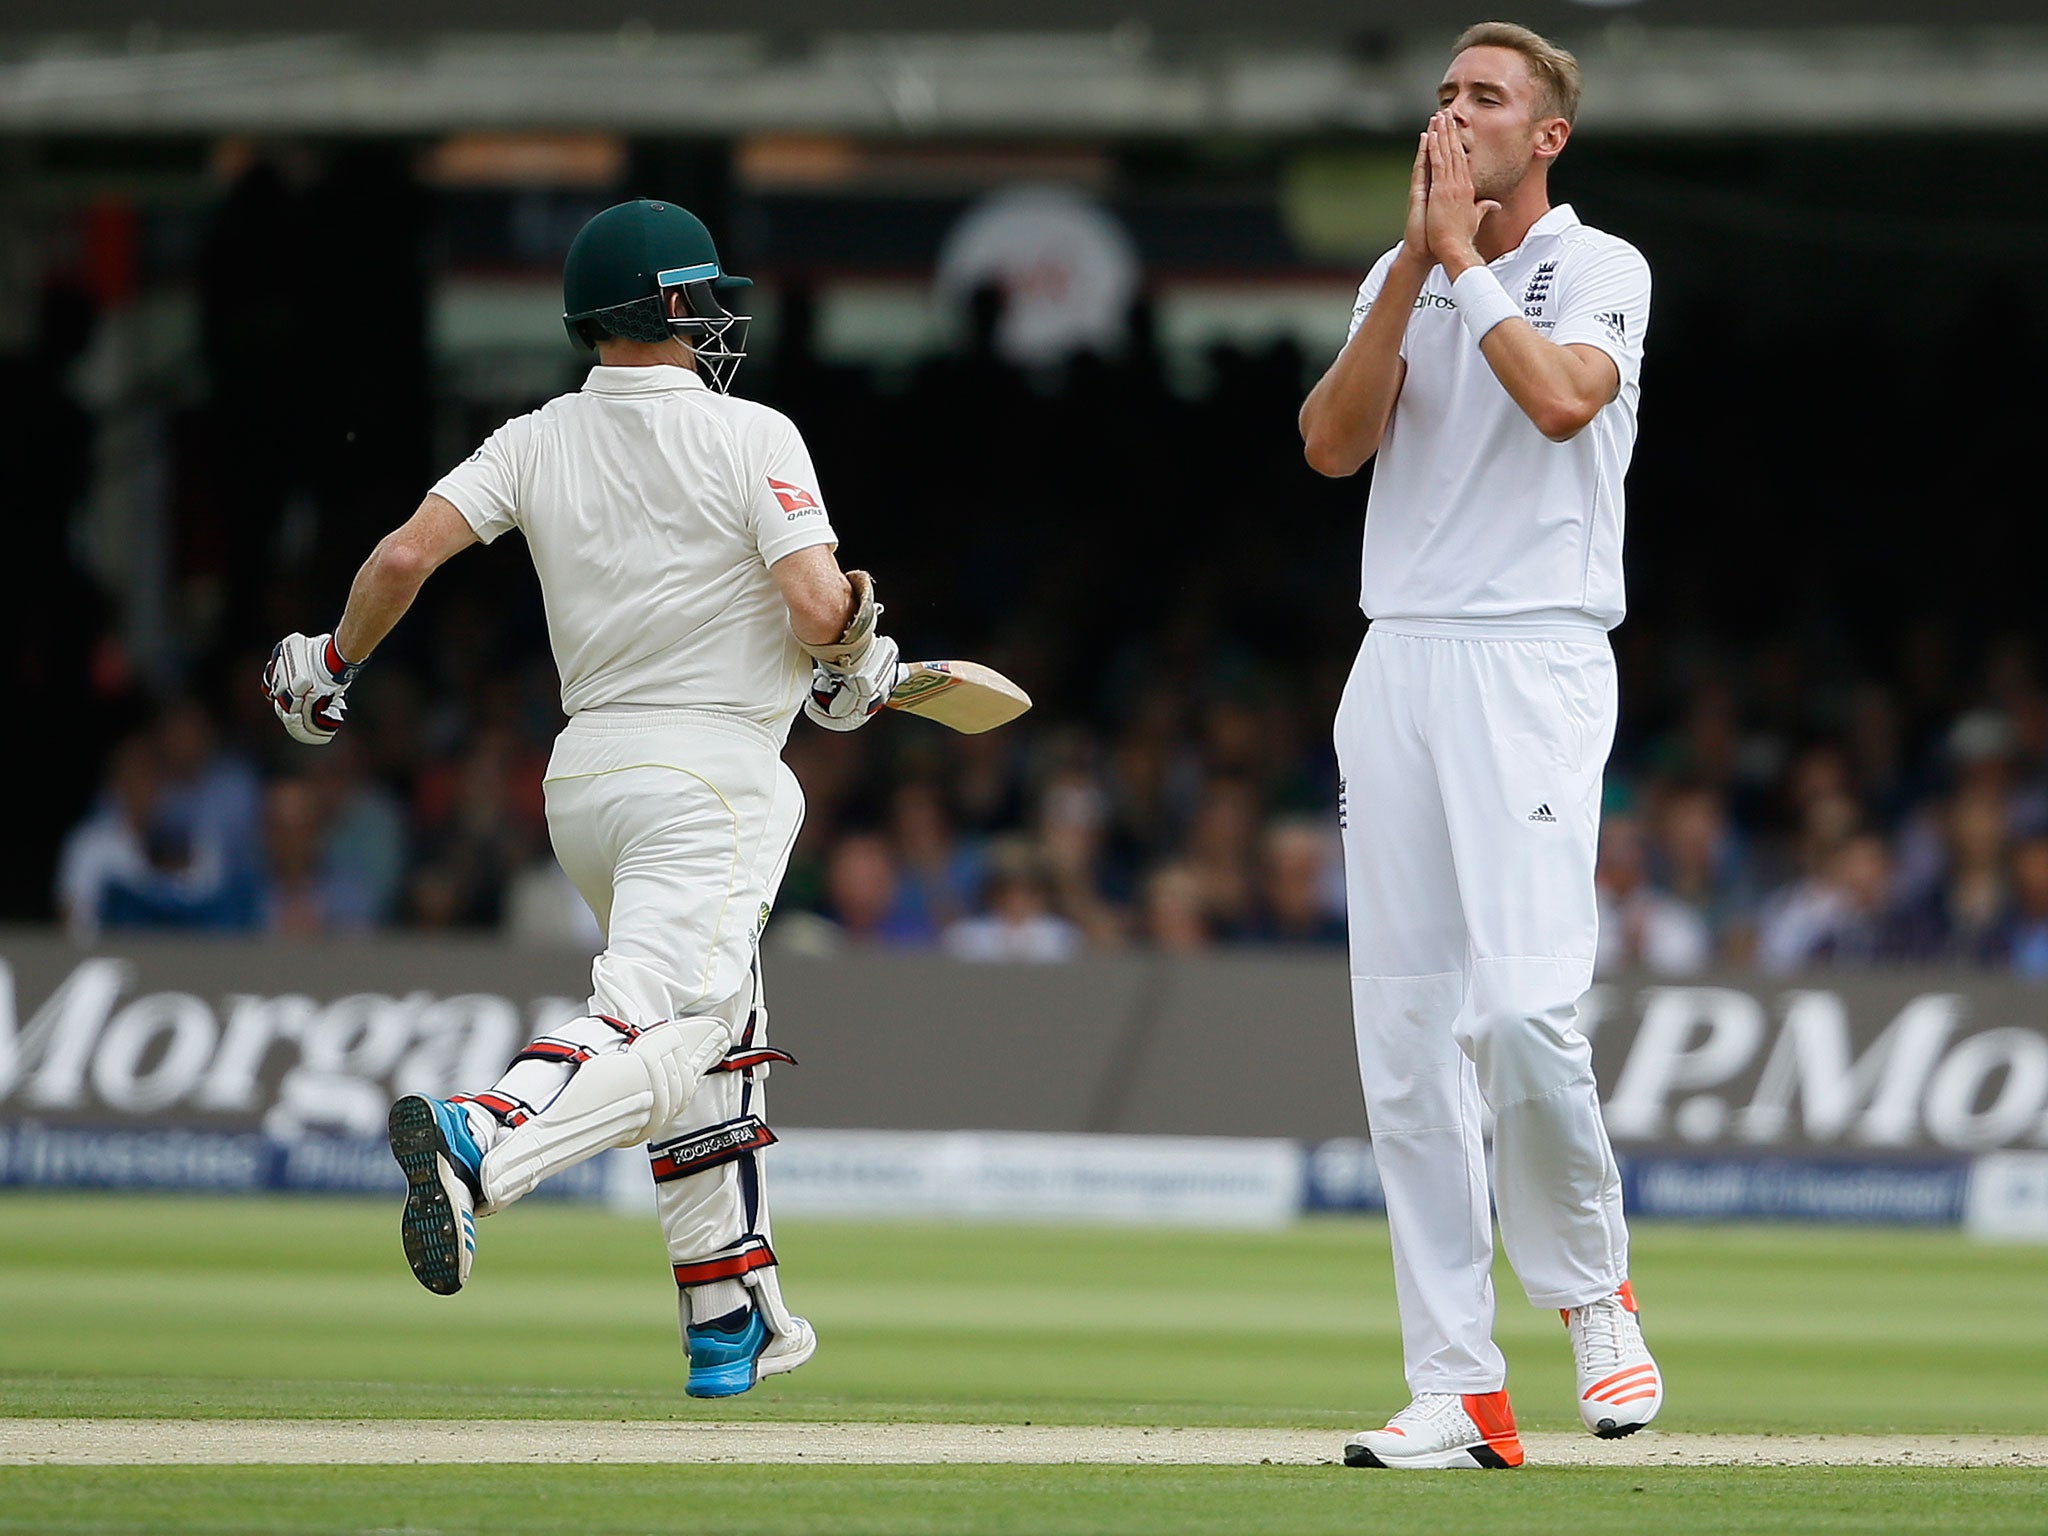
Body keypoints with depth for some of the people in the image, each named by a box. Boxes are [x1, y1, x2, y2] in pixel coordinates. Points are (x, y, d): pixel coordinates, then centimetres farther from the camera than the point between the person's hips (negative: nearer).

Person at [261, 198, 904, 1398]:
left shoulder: (537, 443, 7)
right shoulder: (751, 439, -6)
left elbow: (407, 554, -3)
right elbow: (819, 611, -15)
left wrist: (332, 667, 13)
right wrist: (860, 655, 8)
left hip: (582, 779, 7)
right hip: (710, 772, -7)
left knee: (717, 1035, 22)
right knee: (663, 1033, -19)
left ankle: (732, 1317, 22)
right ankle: (479, 1142, -46)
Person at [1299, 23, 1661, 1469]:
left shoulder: (1601, 268, 2)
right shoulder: (1401, 280, 17)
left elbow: (1562, 398, -19)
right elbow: (1334, 442, 1)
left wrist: (1465, 257, -10)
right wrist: (1415, 263, -5)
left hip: (1534, 661, -5)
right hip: (1396, 666, 6)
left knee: (1526, 1011, -19)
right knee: (1406, 1036, 1)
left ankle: (1592, 1284, 6)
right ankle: (1460, 1390, 3)